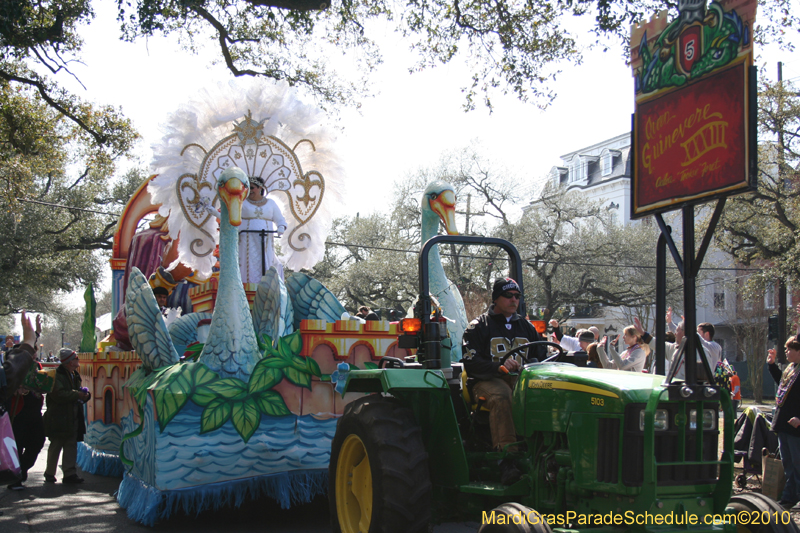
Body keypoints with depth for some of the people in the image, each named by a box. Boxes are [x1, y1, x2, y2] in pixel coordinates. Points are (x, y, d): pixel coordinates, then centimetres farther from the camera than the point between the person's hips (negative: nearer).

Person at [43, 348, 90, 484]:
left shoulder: (75, 375, 14)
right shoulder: (57, 375, -13)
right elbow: (59, 395, -24)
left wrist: (84, 395, 2)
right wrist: (77, 395, -20)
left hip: (73, 418, 7)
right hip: (58, 419, -7)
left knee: (71, 445, 4)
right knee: (55, 446, 2)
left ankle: (69, 473, 7)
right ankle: (49, 474, 15)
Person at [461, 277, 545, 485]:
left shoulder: (526, 327, 25)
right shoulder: (479, 326, 8)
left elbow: (541, 357, 23)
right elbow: (470, 362, -5)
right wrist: (499, 367, -21)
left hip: (521, 379, 4)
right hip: (488, 381, -4)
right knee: (501, 397, -39)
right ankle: (507, 459, -45)